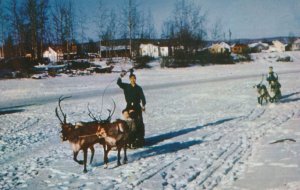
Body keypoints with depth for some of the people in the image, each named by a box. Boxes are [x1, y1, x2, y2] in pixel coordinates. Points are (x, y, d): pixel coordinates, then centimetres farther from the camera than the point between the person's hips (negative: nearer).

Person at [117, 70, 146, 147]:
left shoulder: (139, 88, 3)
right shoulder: (126, 86, 6)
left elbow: (142, 97, 1)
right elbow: (119, 83, -3)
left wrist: (143, 105, -10)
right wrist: (121, 76, -19)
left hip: (137, 107, 0)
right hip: (129, 106, 0)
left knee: (139, 122, -2)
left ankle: (140, 137, 3)